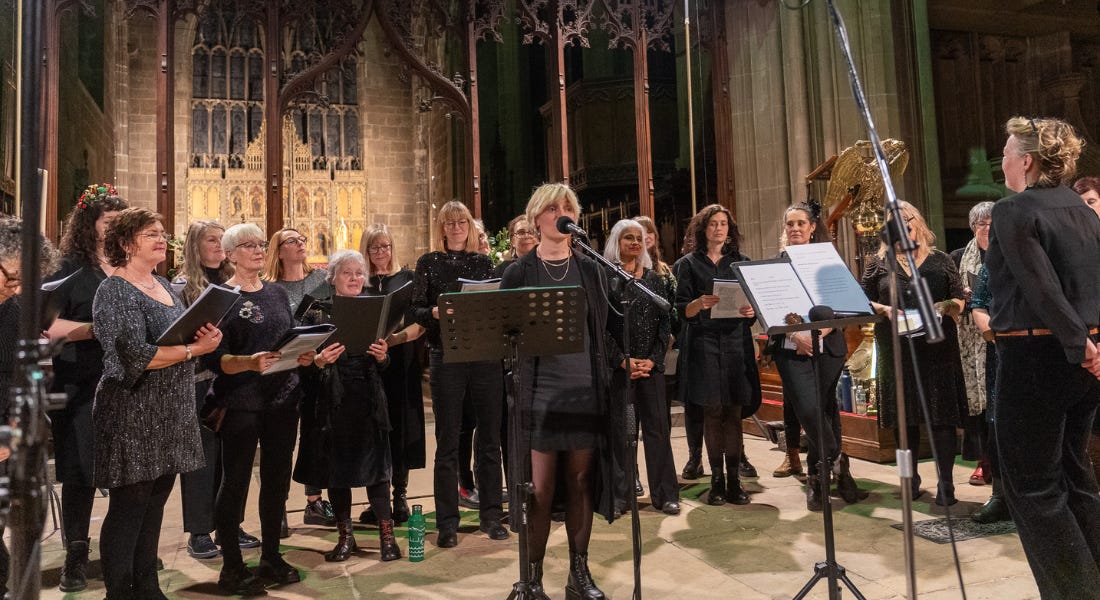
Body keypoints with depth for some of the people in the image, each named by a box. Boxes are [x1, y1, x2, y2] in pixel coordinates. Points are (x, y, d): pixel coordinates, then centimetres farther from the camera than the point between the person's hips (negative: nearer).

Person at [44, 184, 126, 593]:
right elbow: (49, 325, -10)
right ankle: (76, 555, 15)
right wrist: (99, 329, -19)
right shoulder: (70, 269, -1)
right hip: (82, 387, -3)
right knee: (81, 470, 2)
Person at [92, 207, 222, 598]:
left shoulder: (163, 285, 12)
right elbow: (135, 356, -24)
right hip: (133, 415, -8)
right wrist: (193, 350, -18)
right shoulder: (115, 291, -13)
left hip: (170, 414, 8)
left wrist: (207, 337, -5)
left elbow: (183, 336, 17)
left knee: (155, 503, 15)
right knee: (128, 508, 2)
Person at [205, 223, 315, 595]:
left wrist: (305, 356, -6)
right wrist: (249, 363, -29)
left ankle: (271, 556, 26)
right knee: (235, 481, 3)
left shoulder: (278, 293, 11)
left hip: (283, 397, 5)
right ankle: (231, 567, 15)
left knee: (277, 478, 12)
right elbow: (215, 359, -12)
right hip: (240, 401, -5)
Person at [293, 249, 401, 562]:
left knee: (374, 463, 0)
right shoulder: (317, 311, 2)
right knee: (336, 464, 7)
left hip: (368, 398, 1)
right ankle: (345, 535, 21)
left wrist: (382, 356, -12)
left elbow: (385, 361, 10)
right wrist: (319, 361, -21)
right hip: (332, 399, 0)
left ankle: (387, 533, 10)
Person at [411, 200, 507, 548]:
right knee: (447, 442, 2)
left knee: (489, 438, 7)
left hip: (486, 356, 3)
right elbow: (416, 310, 0)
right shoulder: (429, 263, 6)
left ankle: (491, 515, 20)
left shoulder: (483, 263, 12)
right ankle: (447, 522, 11)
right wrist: (435, 313, -20)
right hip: (446, 358, -2)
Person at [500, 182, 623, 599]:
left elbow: (604, 328, 13)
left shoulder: (590, 270, 9)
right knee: (541, 487, -1)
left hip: (585, 390, 3)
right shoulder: (520, 272, 1)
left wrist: (606, 373, 5)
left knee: (581, 482, 9)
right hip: (539, 390, -2)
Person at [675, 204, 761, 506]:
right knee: (712, 411, -2)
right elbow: (682, 309, 1)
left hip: (736, 343, 1)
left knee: (734, 412, -1)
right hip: (704, 342, -1)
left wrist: (751, 310, -10)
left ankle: (734, 480, 4)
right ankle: (716, 480, 5)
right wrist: (699, 304, -19)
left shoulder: (741, 261, 13)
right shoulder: (689, 263, 8)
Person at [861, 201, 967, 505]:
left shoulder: (940, 260, 9)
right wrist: (885, 310, -12)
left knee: (941, 416, -3)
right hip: (896, 351, 1)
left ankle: (945, 483, 3)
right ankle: (911, 478, 22)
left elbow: (959, 300, 8)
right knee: (904, 417, 8)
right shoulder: (878, 263, 9)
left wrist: (945, 306, -12)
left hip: (937, 346, -1)